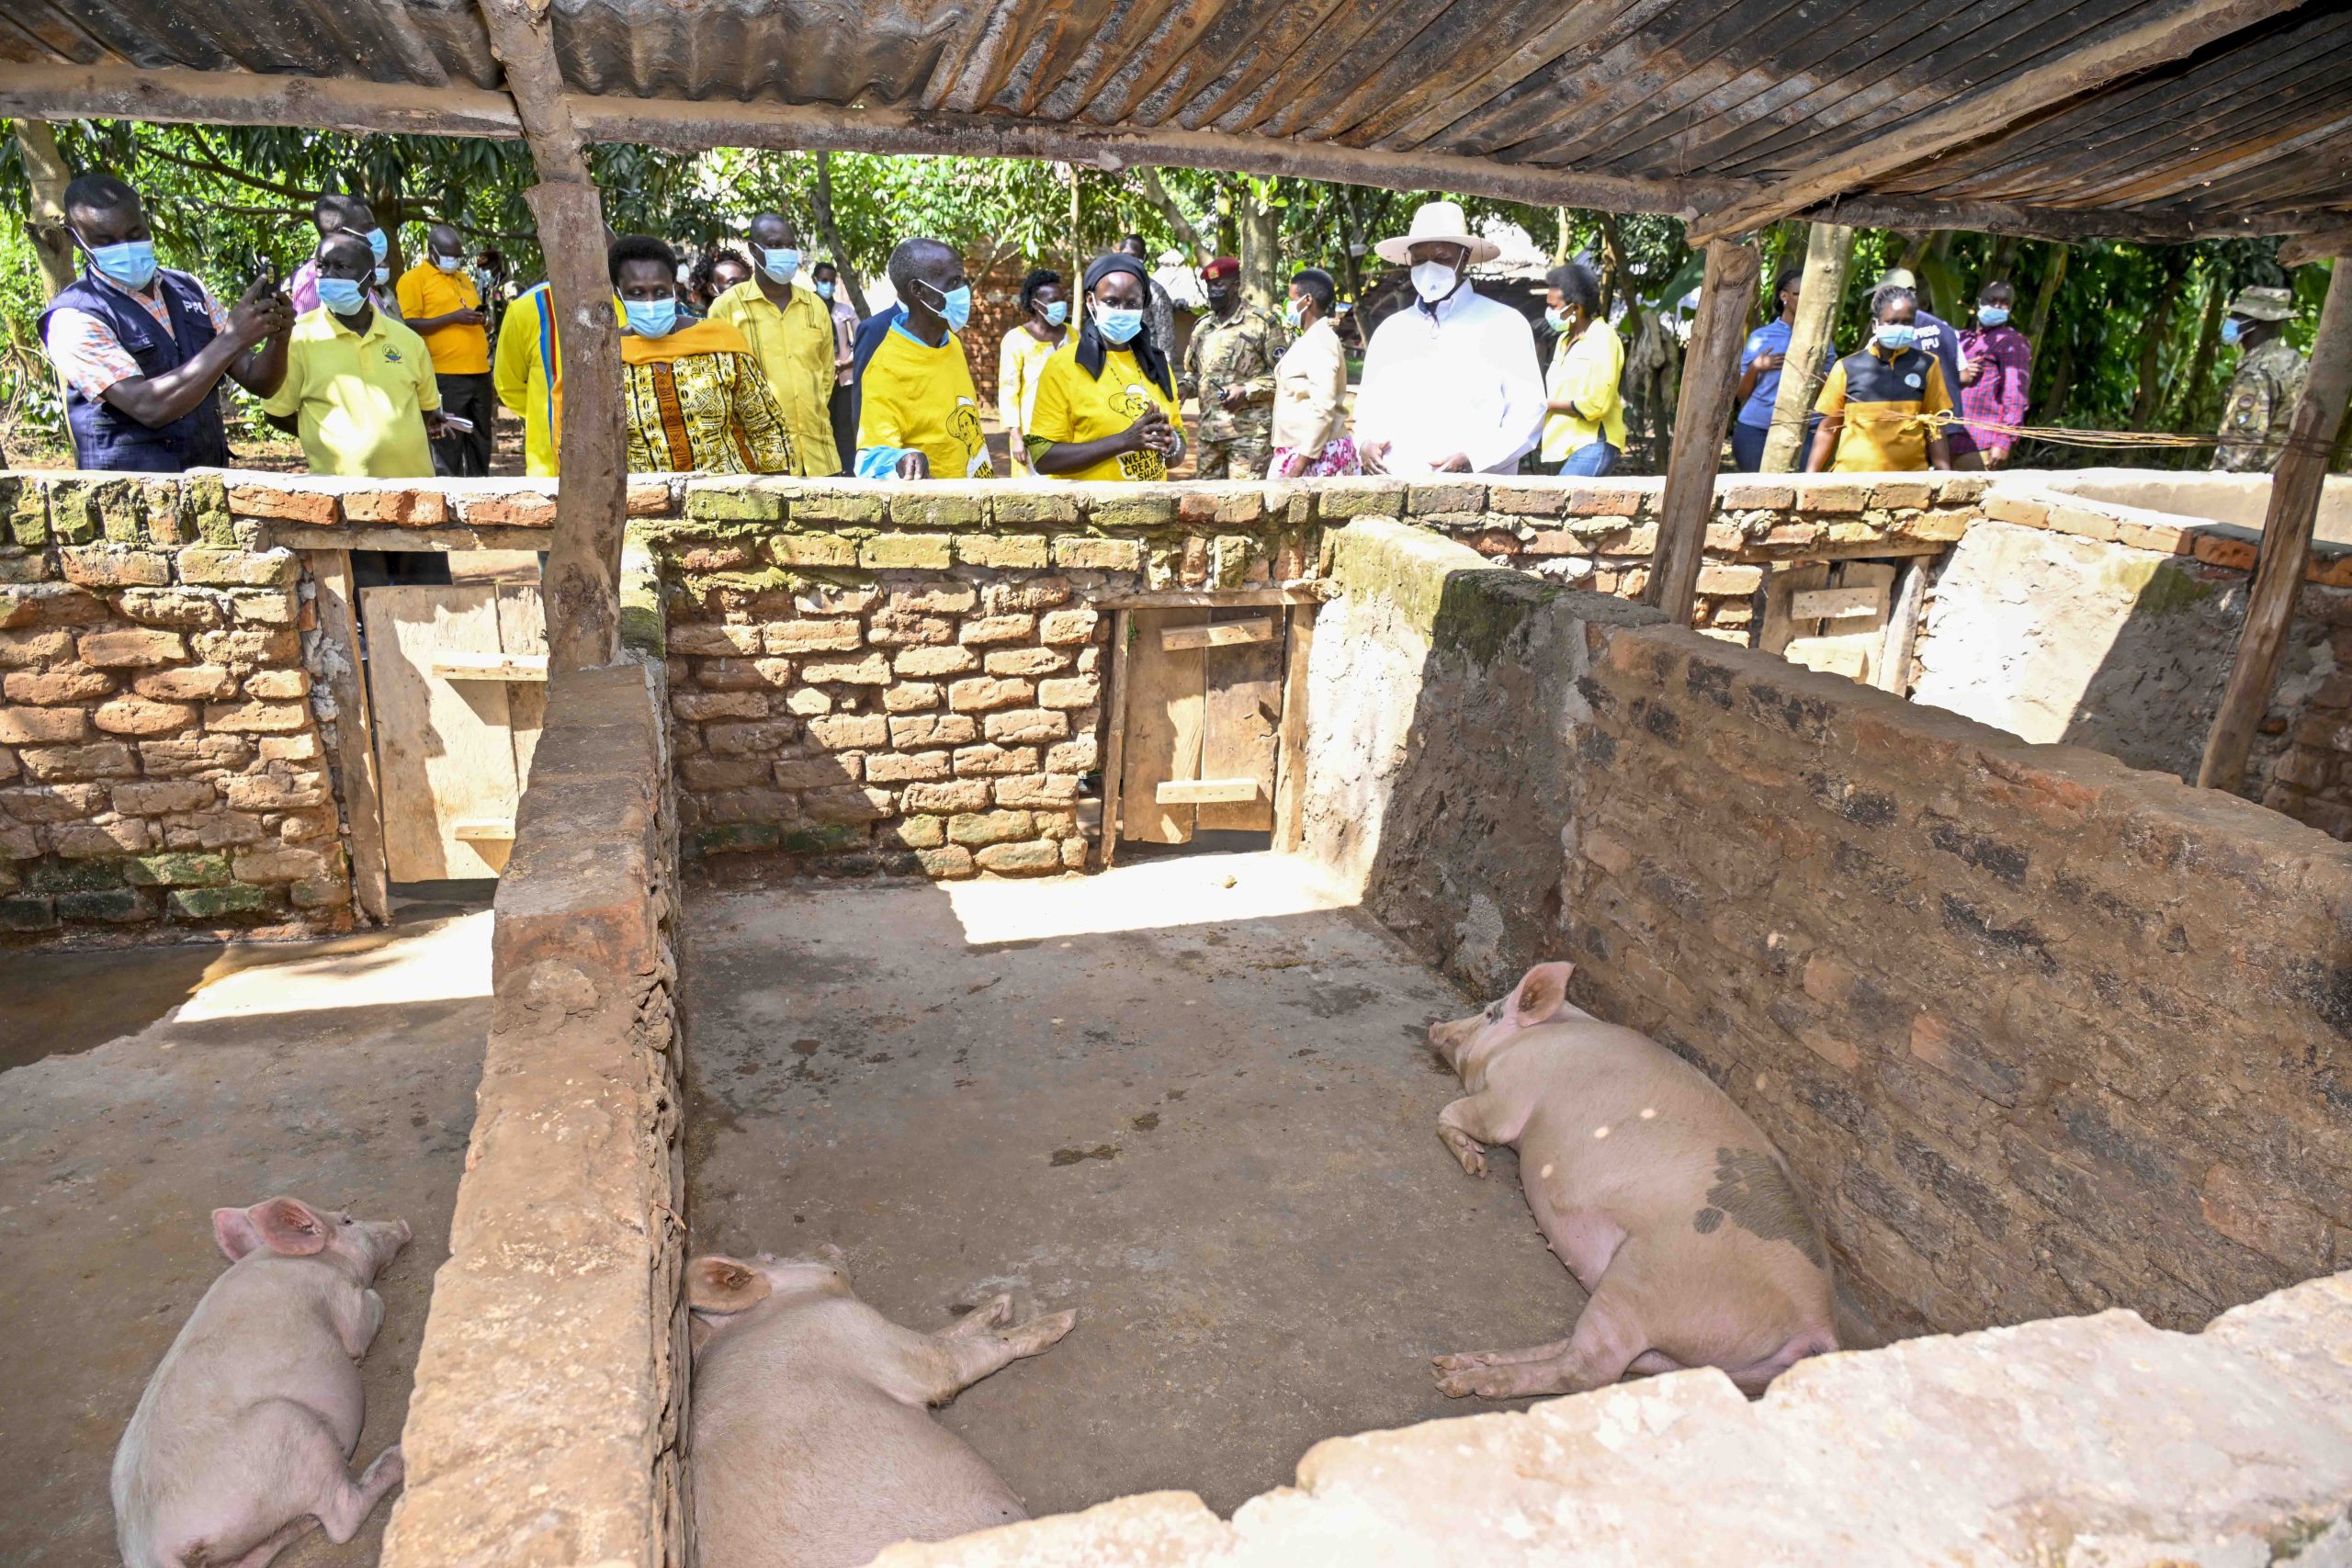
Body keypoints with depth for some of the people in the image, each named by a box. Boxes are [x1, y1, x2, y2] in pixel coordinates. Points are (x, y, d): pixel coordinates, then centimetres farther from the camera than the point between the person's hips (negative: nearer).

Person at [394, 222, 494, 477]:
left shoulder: (464, 278, 20)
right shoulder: (413, 279, 0)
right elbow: (409, 326, -9)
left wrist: (481, 321, 7)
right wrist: (453, 317, -16)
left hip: (479, 373, 7)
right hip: (445, 376, -7)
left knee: (481, 440, 11)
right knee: (448, 444, -5)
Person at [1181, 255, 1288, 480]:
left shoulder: (1263, 323, -2)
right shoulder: (1202, 328, 17)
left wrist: (1246, 391, -15)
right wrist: (1183, 386, 3)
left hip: (1249, 432, -6)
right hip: (1208, 431, 6)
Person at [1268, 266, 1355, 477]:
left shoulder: (1320, 342, -13)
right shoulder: (1308, 340, 18)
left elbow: (1323, 409, -21)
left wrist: (1298, 466, -24)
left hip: (1315, 455, -9)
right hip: (1299, 449, 9)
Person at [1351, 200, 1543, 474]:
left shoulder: (1504, 325, 8)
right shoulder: (1389, 331, 22)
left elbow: (1528, 411, 2)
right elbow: (1367, 407, 28)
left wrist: (1472, 460, -11)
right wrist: (1364, 443, 5)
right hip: (1394, 486, 3)